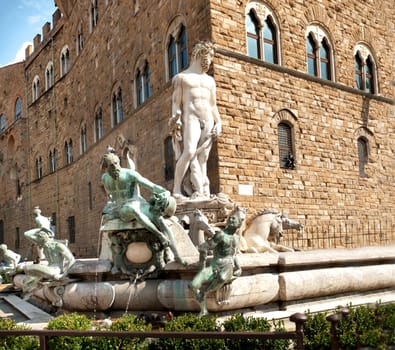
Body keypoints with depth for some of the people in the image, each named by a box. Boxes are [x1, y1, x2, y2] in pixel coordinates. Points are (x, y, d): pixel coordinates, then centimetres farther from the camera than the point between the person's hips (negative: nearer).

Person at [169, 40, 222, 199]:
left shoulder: (210, 80, 24)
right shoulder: (181, 77, 10)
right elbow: (176, 102, 3)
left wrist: (218, 122, 7)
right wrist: (176, 121, -11)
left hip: (208, 120, 5)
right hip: (190, 117, -5)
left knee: (203, 157, -2)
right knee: (189, 152, -23)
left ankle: (203, 191, -5)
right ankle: (176, 189, -22)